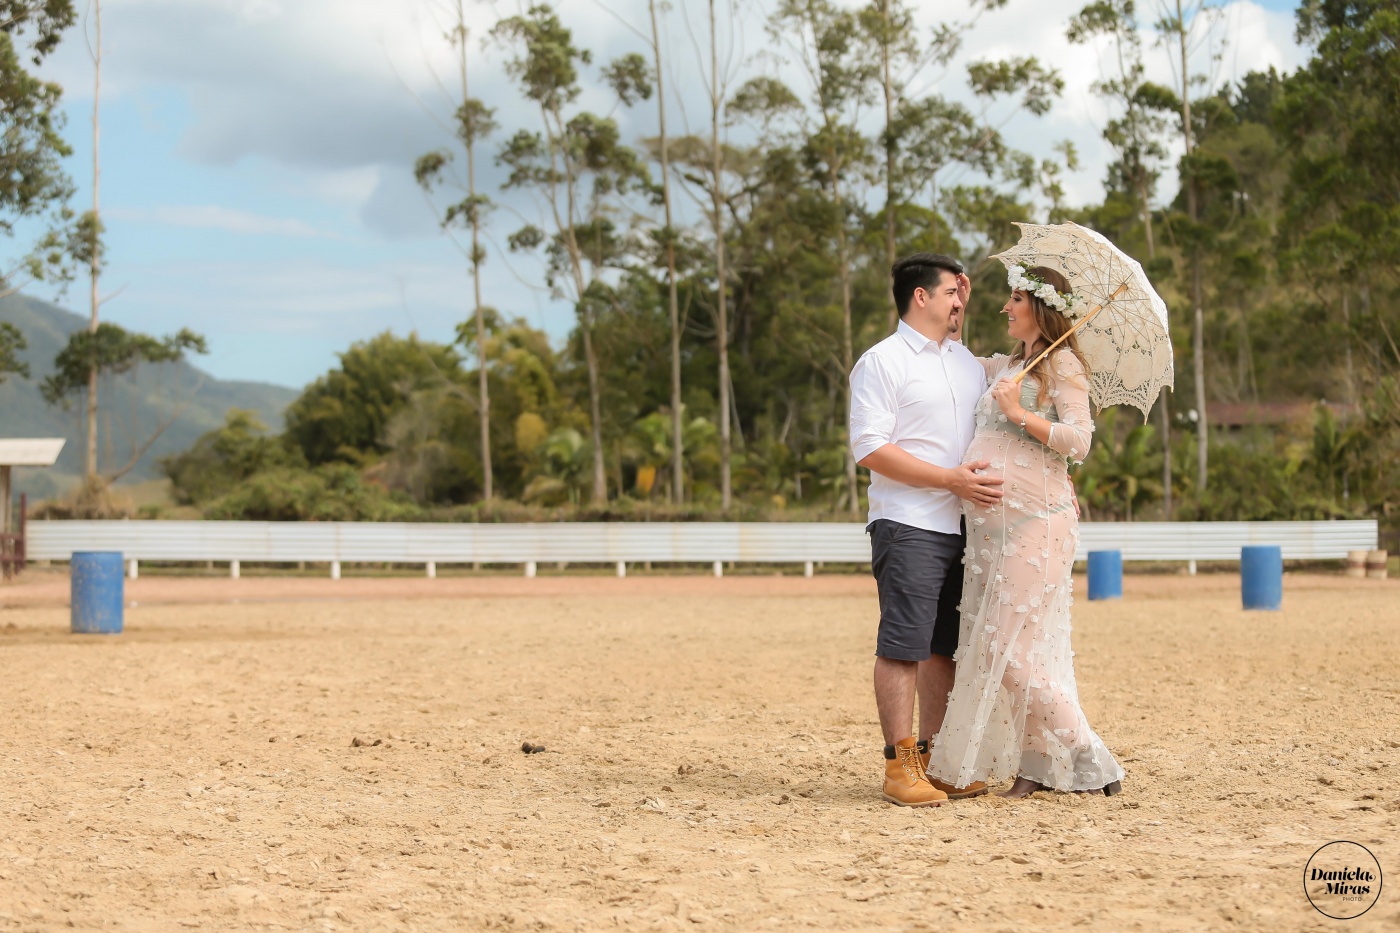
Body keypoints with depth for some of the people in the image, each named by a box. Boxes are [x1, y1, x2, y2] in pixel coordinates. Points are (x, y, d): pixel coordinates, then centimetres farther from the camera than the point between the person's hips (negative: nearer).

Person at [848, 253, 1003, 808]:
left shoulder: (968, 362, 18)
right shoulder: (882, 363, -5)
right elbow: (870, 450, -14)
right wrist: (952, 480, -18)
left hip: (962, 527, 7)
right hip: (907, 525, -7)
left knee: (945, 647, 9)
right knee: (903, 644, -7)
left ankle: (933, 758, 15)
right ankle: (900, 765, -5)